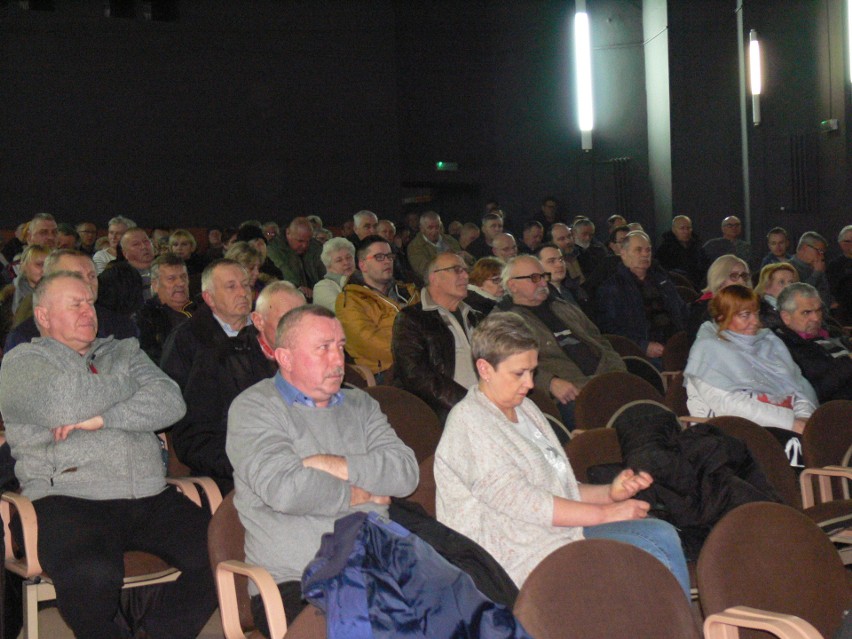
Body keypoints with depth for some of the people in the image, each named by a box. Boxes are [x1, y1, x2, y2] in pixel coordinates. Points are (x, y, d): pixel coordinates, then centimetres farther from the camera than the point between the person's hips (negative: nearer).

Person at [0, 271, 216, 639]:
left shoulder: (123, 352, 24)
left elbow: (171, 403, 6)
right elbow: (67, 405, -11)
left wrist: (102, 419, -7)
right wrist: (130, 382, 6)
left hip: (151, 498, 4)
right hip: (67, 497, -4)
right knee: (91, 574, -35)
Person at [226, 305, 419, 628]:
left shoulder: (360, 404, 21)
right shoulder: (253, 407, 3)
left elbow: (406, 472, 5)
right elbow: (285, 490, -15)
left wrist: (335, 465, -8)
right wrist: (362, 494, 0)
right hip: (294, 587, -4)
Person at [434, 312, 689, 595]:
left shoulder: (524, 409, 18)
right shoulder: (467, 422, -11)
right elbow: (519, 502, -17)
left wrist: (610, 492, 1)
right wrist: (605, 513, -13)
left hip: (562, 529, 9)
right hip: (523, 556, -9)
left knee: (662, 535, -11)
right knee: (646, 554, -21)